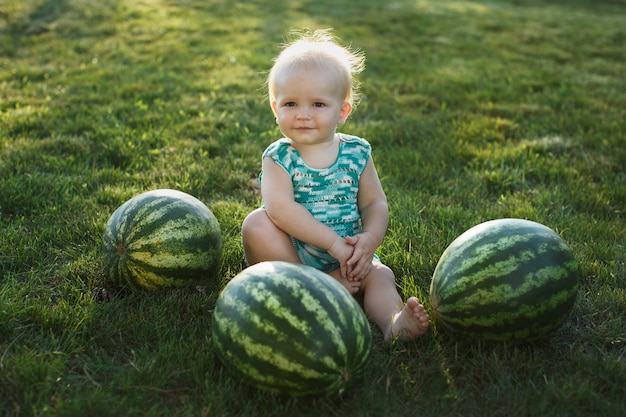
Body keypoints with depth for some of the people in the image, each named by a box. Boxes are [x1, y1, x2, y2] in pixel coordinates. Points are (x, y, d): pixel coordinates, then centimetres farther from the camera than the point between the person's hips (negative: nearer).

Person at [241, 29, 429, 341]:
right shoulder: (279, 158, -8)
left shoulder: (357, 154, 1)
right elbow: (280, 208, -23)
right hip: (290, 254, -2)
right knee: (257, 224, -26)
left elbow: (375, 203, 2)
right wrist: (333, 242, -29)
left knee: (380, 275, -20)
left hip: (346, 255, 2)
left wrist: (370, 239, -21)